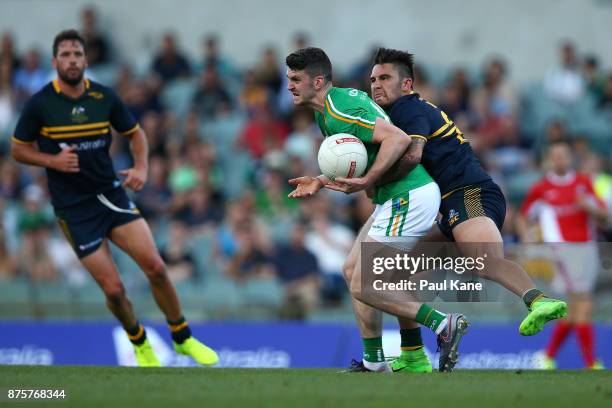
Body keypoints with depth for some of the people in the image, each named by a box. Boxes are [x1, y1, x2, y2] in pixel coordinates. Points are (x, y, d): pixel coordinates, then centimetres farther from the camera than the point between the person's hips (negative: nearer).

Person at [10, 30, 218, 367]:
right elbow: (18, 150, 2)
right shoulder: (39, 104, -9)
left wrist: (141, 167, -6)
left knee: (155, 267, -9)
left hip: (112, 196, 2)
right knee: (113, 289, -5)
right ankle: (140, 345, 25)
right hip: (74, 209, -2)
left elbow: (135, 133, 13)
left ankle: (183, 339, 12)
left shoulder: (105, 98, -2)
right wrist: (53, 160, -17)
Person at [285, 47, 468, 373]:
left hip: (409, 199, -11)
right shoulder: (326, 110, 14)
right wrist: (321, 182, 13)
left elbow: (398, 139, -28)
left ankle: (443, 324, -7)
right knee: (353, 273, 14)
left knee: (362, 287, -10)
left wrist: (364, 182, -26)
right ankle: (373, 364, 18)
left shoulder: (338, 113, -18)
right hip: (396, 198, 11)